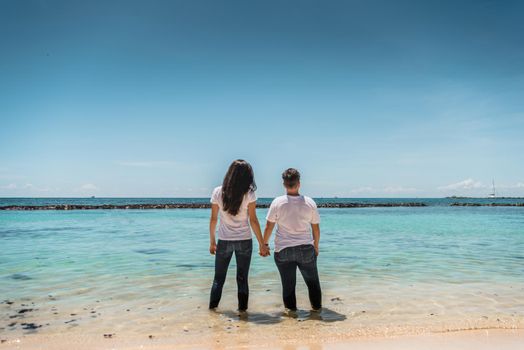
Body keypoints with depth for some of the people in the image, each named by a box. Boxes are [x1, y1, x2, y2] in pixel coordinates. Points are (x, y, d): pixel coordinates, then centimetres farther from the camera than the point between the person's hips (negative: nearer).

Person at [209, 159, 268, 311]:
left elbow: (213, 219, 1)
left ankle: (212, 307, 18)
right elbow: (253, 221, -9)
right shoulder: (249, 194, -9)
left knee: (219, 278, 14)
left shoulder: (218, 192, -3)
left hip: (224, 241, 1)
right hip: (244, 241, -1)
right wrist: (262, 244, -3)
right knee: (242, 278, 10)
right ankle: (242, 309, 15)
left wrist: (212, 241, 11)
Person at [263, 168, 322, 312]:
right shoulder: (309, 202, -5)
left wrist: (265, 244, 10)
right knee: (312, 281, 19)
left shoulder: (277, 202, -9)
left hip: (283, 250, -1)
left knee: (288, 283, 12)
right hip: (306, 249, 1)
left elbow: (268, 227, -5)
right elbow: (316, 228, 2)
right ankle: (316, 307, 30)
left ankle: (291, 308, 21)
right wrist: (316, 246, 17)